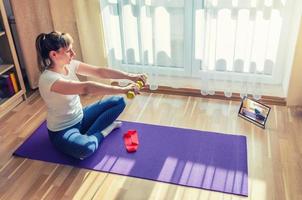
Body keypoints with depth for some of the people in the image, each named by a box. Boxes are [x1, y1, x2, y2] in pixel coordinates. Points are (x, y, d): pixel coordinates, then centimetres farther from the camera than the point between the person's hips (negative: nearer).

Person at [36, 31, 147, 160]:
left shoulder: (70, 65, -6)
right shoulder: (48, 79, -29)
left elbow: (100, 71, -9)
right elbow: (87, 88, -40)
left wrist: (130, 76, -20)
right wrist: (122, 89, -43)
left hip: (80, 117, 8)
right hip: (62, 131, -8)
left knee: (118, 101, 1)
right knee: (85, 148, -41)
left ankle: (88, 137, -6)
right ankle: (103, 131, -6)